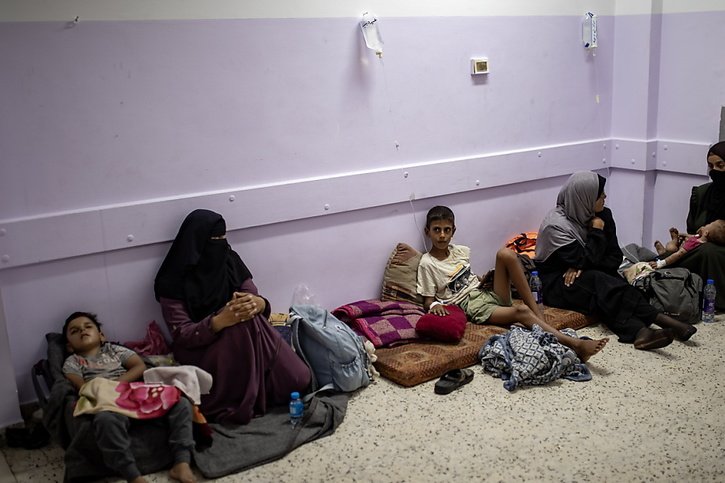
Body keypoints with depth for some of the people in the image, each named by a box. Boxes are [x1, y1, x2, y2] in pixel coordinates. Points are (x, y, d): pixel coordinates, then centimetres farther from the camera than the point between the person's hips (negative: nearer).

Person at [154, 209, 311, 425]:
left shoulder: (229, 261, 0)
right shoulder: (174, 282, -14)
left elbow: (255, 298, -1)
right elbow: (181, 335, -18)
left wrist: (258, 303, -29)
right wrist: (219, 321, -38)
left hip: (246, 340, 4)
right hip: (200, 349, -4)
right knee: (242, 326, -36)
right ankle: (246, 400, -20)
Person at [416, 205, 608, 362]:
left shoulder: (460, 251, 12)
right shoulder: (427, 264, -4)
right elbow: (428, 300, -4)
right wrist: (434, 305, -24)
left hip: (489, 293, 6)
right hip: (472, 306, -6)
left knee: (506, 254, -20)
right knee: (521, 311, -32)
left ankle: (537, 312, -20)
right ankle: (575, 345, -39)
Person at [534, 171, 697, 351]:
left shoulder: (602, 215, 2)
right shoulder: (555, 225, -17)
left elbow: (615, 257, -1)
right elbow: (587, 260, -22)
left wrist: (582, 266, -17)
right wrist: (597, 231, -12)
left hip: (587, 276, 6)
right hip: (557, 283, -6)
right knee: (600, 282, -32)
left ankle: (639, 332, -47)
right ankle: (659, 319, -39)